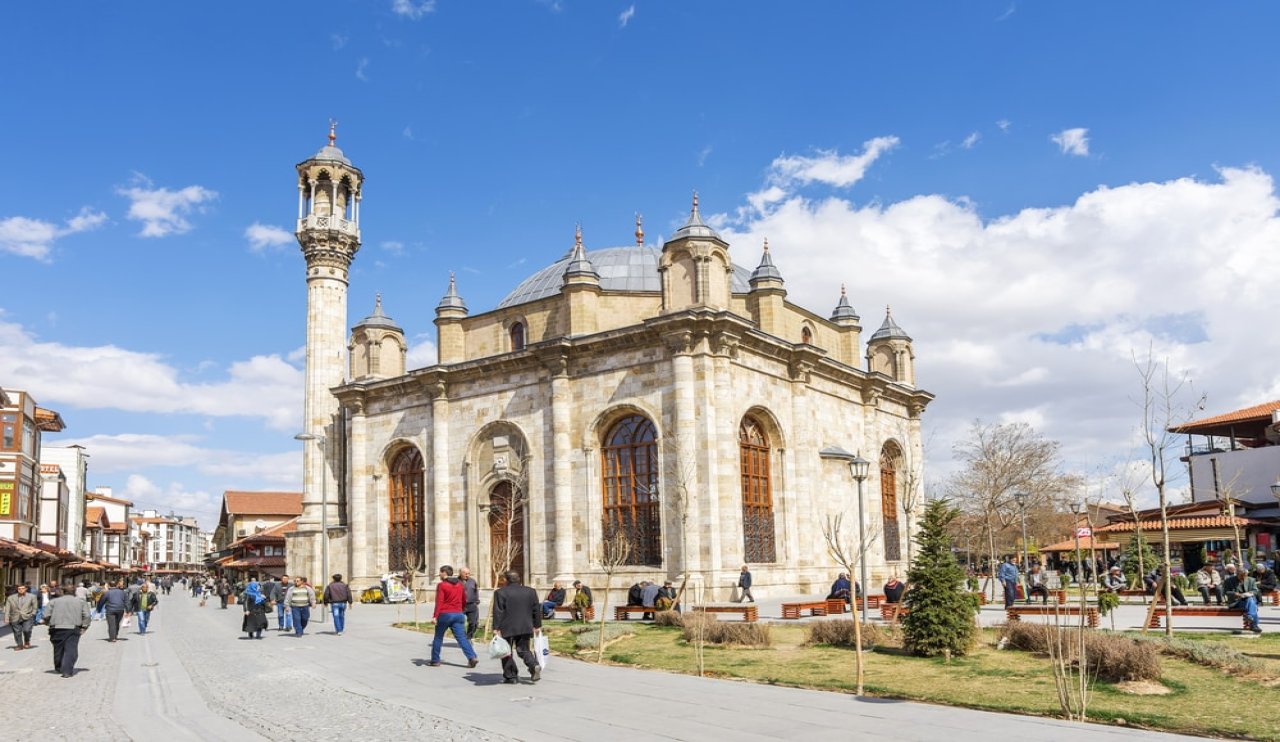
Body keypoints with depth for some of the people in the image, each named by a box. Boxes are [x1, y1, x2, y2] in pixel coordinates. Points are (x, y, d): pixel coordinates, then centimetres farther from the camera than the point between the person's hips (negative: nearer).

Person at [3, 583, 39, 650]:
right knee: (17, 633, 2)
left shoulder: (31, 596, 5)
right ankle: (20, 645, 21)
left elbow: (35, 607, 10)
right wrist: (6, 619, -4)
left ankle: (27, 642, 8)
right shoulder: (10, 598, 7)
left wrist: (32, 615, 1)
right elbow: (7, 609, 4)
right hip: (15, 619, 2)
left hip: (27, 618, -2)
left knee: (26, 630, -18)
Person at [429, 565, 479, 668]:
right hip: (458, 614, 5)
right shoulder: (460, 584, 11)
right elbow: (464, 600, 18)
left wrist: (435, 616, -17)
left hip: (445, 614, -5)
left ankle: (435, 660, 18)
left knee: (438, 638, 12)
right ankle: (472, 657, -15)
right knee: (462, 637, 0)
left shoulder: (441, 585, -7)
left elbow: (439, 602, -15)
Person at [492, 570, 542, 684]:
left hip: (507, 628, -4)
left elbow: (498, 612, -9)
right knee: (523, 649, 13)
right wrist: (537, 626, 17)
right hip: (525, 628, 4)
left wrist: (496, 628, -8)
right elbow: (536, 610, 11)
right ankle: (534, 665, -11)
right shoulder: (530, 591, 8)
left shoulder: (500, 592, -4)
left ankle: (511, 677, 7)